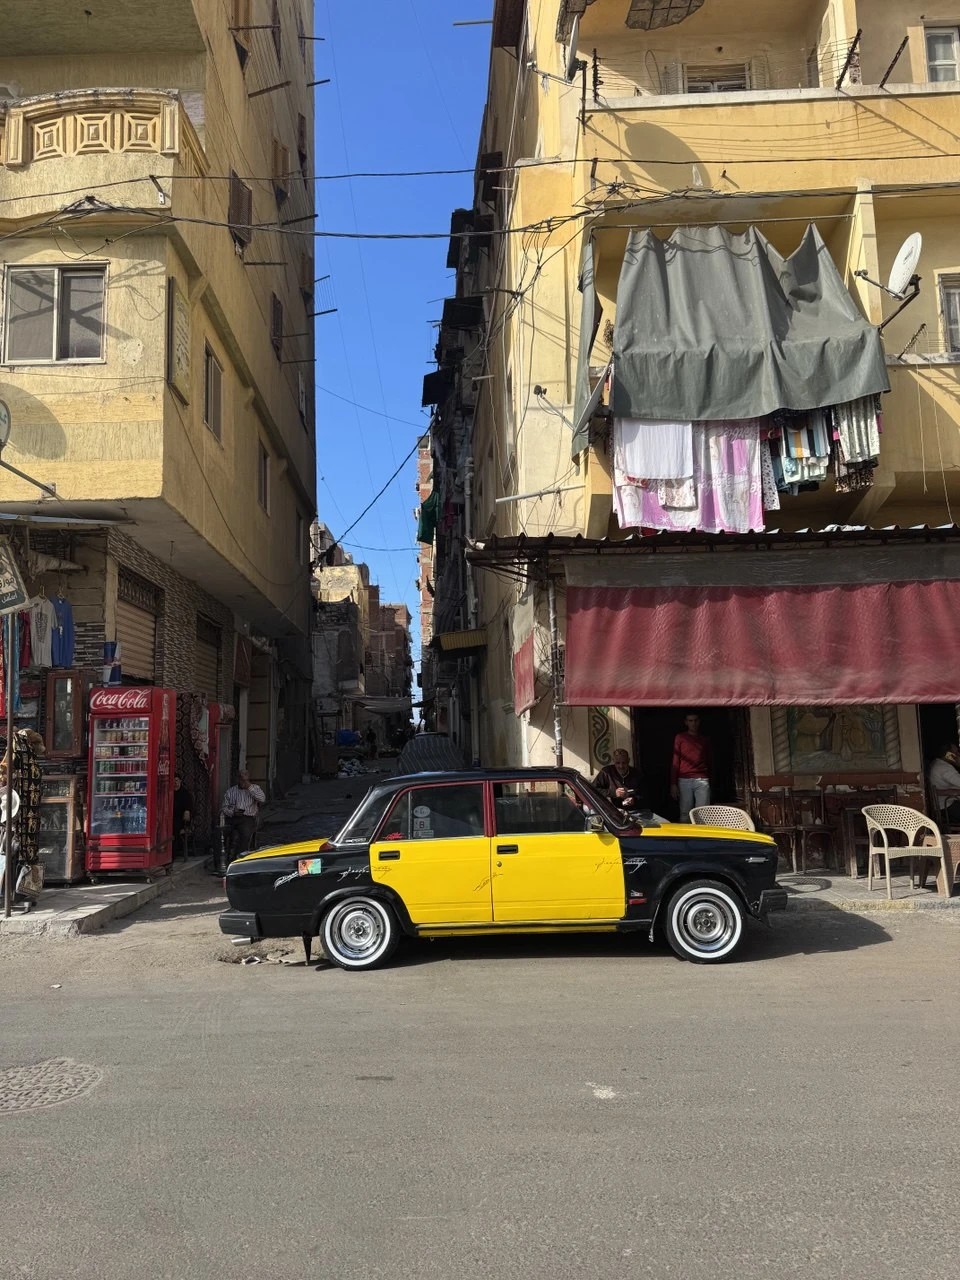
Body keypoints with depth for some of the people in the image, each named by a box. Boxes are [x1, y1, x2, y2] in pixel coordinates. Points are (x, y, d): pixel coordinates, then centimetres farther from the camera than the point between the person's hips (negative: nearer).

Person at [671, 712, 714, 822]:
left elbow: (710, 761, 16)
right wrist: (673, 784, -3)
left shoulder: (705, 739, 14)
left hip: (702, 780, 1)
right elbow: (675, 762, 4)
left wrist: (711, 780, 9)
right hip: (684, 780, -1)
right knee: (685, 814, -2)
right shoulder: (680, 738, 7)